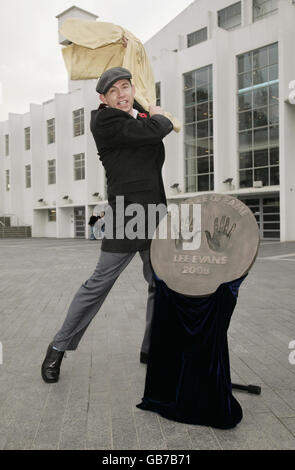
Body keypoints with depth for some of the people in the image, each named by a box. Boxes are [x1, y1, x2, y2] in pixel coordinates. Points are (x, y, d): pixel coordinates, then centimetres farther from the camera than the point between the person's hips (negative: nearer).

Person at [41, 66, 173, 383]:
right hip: (126, 216, -8)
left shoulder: (141, 115, 17)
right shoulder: (104, 121, -8)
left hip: (154, 216, 8)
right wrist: (160, 118, 4)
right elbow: (153, 131, -17)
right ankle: (59, 348, 16)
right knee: (99, 284, -2)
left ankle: (151, 349, 27)